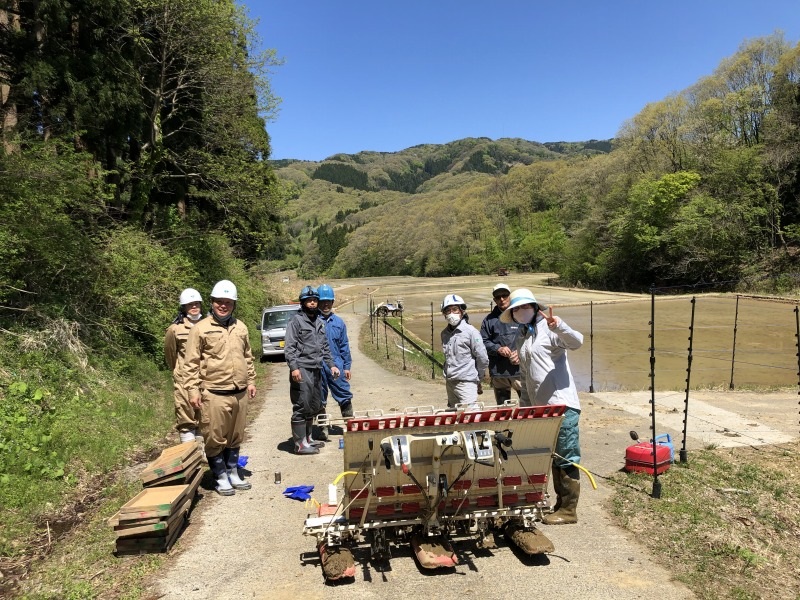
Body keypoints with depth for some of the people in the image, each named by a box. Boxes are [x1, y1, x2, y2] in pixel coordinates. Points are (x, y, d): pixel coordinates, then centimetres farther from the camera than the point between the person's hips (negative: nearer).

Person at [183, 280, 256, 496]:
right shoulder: (201, 329, -6)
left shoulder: (241, 328, 11)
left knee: (235, 437, 15)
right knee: (215, 438, 4)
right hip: (214, 395, -5)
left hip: (240, 393, 5)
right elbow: (191, 363, -6)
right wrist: (193, 390, -11)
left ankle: (233, 474, 30)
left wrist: (251, 381, 15)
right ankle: (221, 478, 19)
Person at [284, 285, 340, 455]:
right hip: (302, 370, -8)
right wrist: (294, 367, -20)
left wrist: (331, 365, 16)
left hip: (316, 370, 8)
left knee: (314, 406, 14)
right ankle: (300, 444, 1)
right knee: (301, 407, -5)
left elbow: (325, 346, 23)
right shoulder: (296, 320, -5)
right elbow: (290, 347, -11)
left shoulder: (320, 322, 17)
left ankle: (308, 438, 27)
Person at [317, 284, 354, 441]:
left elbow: (344, 346, 12)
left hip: (336, 365, 2)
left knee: (345, 396, 2)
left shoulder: (338, 322, 8)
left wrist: (347, 366, 10)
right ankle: (324, 428, 22)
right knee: (320, 400, 9)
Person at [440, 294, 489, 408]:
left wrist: (476, 377, 4)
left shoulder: (471, 331, -10)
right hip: (449, 382, 6)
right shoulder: (444, 333, 8)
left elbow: (483, 359, -7)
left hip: (466, 383, -6)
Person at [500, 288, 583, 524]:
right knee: (554, 458, 16)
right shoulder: (521, 339, 17)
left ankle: (569, 510, 9)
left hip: (562, 405, -8)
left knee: (566, 459, 0)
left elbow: (576, 342, -25)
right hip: (540, 408, 8)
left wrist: (558, 326, -41)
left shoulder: (548, 329, -7)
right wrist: (524, 406, 20)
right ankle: (561, 504, 27)